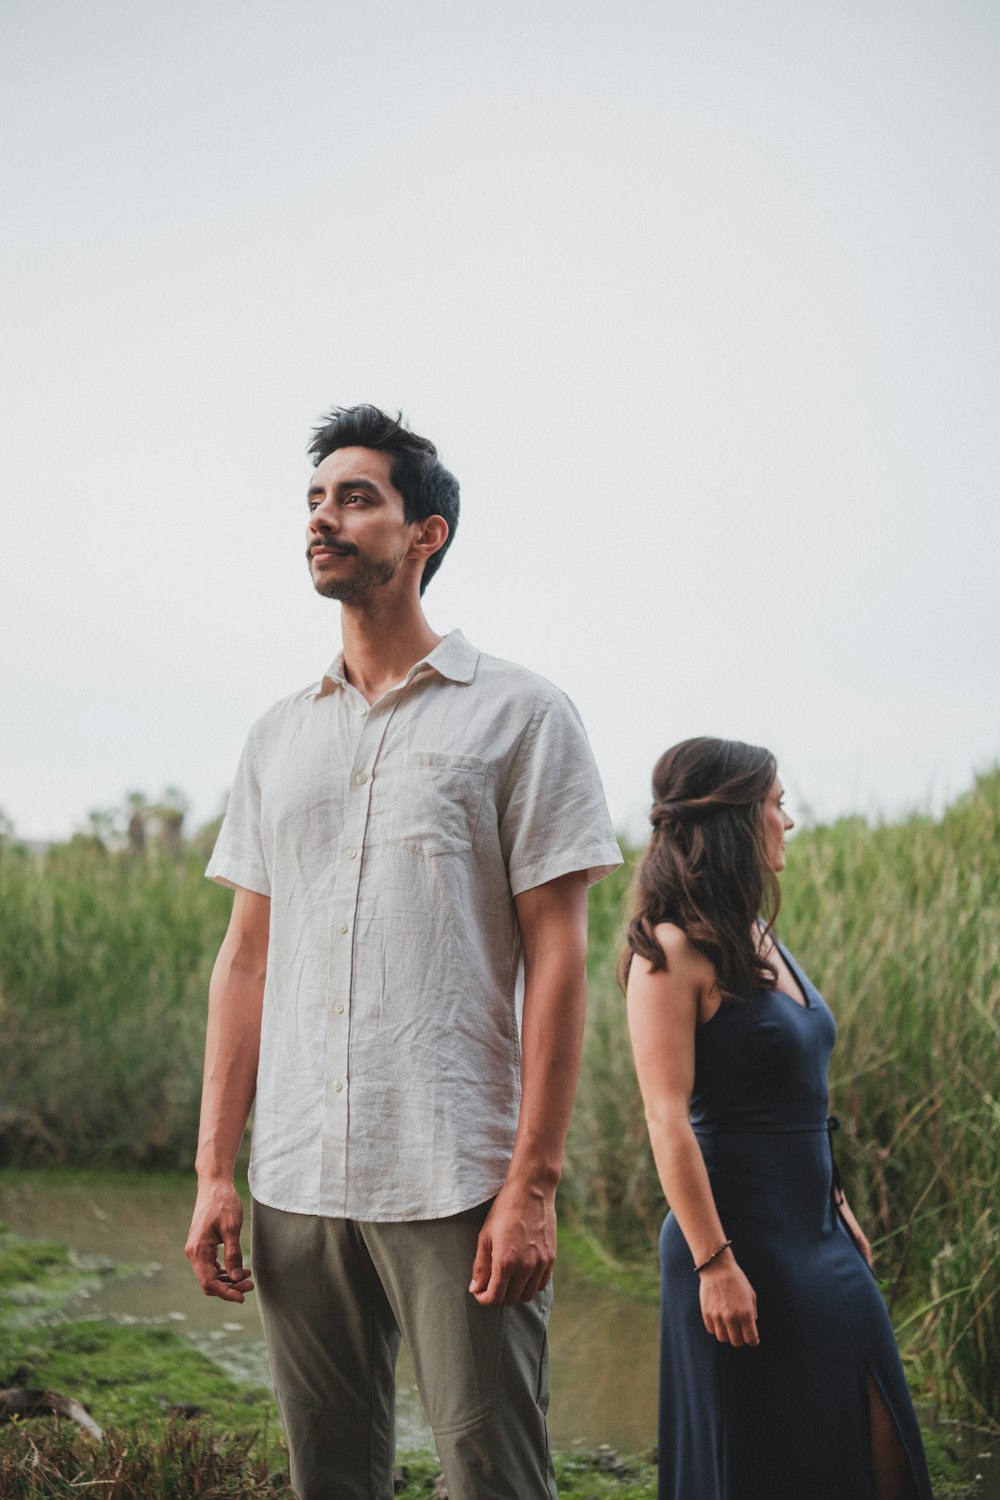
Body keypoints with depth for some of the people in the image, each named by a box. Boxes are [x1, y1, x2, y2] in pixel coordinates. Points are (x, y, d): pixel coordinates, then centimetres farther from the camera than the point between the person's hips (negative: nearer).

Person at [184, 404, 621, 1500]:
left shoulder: (518, 714, 0)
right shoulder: (279, 737, 14)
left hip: (457, 1183, -4)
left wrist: (533, 1182, -12)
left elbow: (555, 956, -5)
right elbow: (246, 958, 14)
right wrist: (214, 1169, 7)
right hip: (296, 1184, 5)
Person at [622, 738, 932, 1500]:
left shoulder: (759, 938, 12)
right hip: (744, 1242, -8)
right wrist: (714, 1263, -20)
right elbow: (668, 1119, -18)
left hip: (821, 1239, 8)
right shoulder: (672, 950, -15)